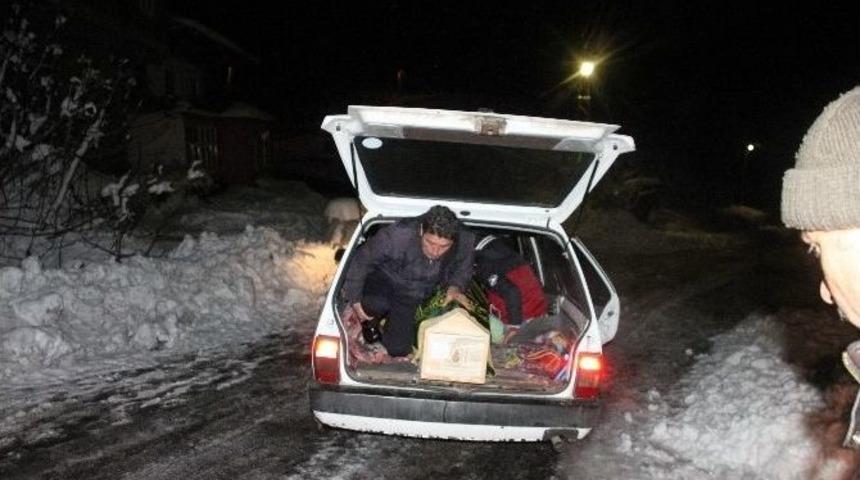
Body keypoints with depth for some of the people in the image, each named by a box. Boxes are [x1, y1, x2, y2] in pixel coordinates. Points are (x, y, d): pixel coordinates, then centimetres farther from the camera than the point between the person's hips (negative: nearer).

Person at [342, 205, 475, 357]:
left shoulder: (465, 241, -26)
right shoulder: (397, 236, -36)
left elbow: (463, 267, 0)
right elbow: (362, 260, -19)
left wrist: (455, 286, -20)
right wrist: (354, 299, -12)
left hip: (414, 295, 3)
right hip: (385, 278, -3)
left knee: (399, 349, -5)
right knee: (377, 305, -36)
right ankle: (369, 321, 1)